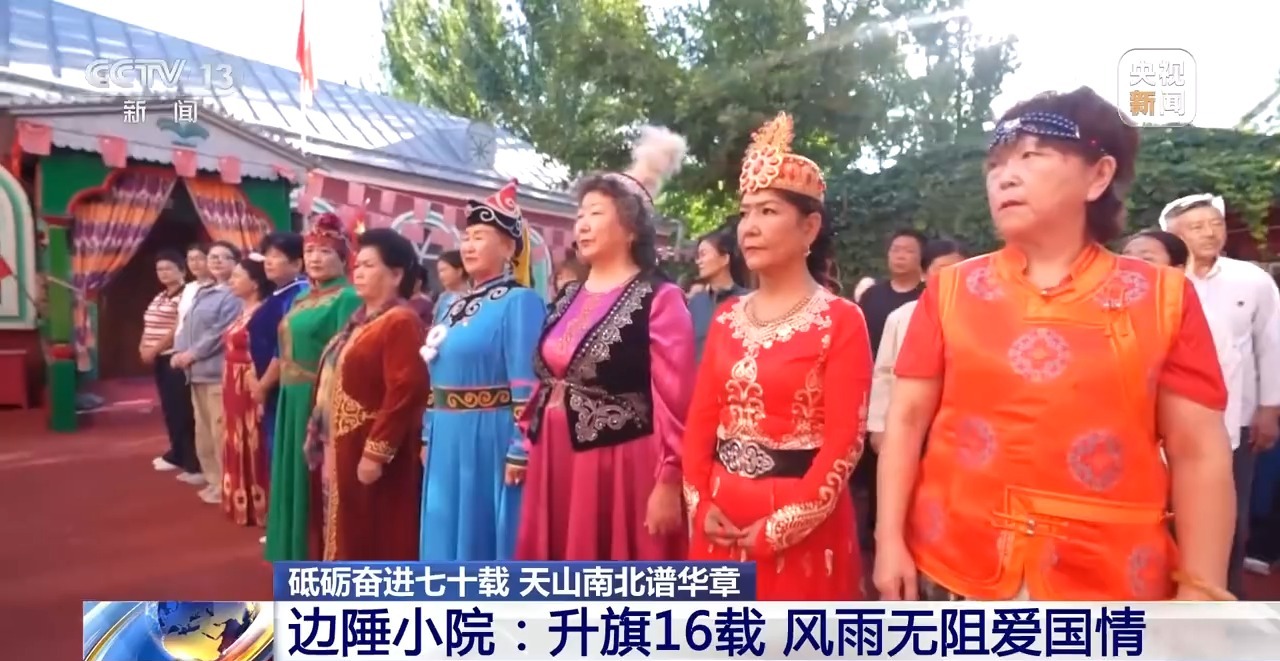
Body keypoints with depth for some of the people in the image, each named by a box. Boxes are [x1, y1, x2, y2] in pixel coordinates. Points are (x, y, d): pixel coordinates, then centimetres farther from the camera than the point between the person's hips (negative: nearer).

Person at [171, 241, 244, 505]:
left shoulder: (233, 296, -10)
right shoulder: (201, 293, 18)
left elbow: (220, 333, -16)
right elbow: (187, 324, 17)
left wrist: (192, 354, -11)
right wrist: (179, 351, 2)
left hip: (218, 372, -9)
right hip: (197, 372, 9)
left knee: (220, 431, -6)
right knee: (204, 431, 16)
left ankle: (225, 485, 4)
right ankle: (213, 481, 27)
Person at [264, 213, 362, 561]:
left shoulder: (347, 298, -11)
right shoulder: (301, 299, 15)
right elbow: (290, 348, 19)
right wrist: (284, 391, 14)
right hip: (293, 401, 9)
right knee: (296, 477, 16)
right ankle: (299, 554, 30)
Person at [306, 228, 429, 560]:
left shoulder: (401, 322, -16)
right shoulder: (361, 319, 15)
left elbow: (404, 392, -24)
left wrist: (375, 452, -24)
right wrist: (323, 437, 17)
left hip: (370, 452, -10)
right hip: (342, 448, 10)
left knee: (375, 542, 1)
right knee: (349, 538, 19)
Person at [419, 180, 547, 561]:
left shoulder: (520, 302, -11)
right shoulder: (456, 306, 14)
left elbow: (527, 387, -18)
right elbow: (438, 377, 17)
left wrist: (520, 451, -20)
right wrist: (429, 436, 16)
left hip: (491, 440, -8)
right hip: (448, 443, 8)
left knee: (485, 537, 3)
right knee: (450, 534, 16)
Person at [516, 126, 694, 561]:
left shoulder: (659, 299, -9)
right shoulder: (569, 297, 12)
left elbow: (673, 401, -14)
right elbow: (545, 381, 16)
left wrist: (667, 482, -16)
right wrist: (529, 448, 14)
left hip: (622, 467, -7)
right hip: (556, 465, 7)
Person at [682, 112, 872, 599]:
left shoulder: (840, 320, -8)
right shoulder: (726, 319, 8)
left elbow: (844, 440, -13)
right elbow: (700, 420, 7)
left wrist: (781, 526, -14)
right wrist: (699, 502, -4)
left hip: (801, 530, -5)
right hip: (721, 523, 5)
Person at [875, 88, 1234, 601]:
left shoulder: (1163, 297, 0)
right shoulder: (950, 290, 1)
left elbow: (1198, 452, 0)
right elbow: (907, 418, -1)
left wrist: (1201, 590, -3)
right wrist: (890, 540, -5)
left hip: (1108, 581, 0)